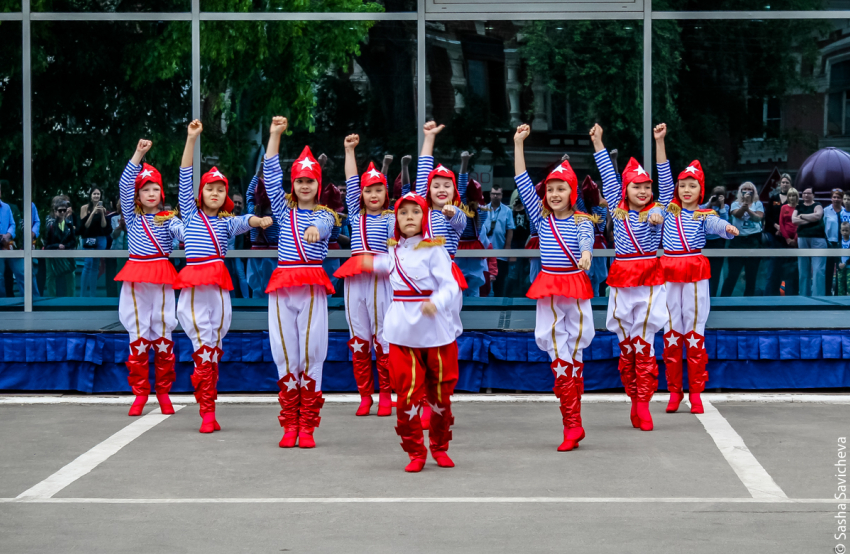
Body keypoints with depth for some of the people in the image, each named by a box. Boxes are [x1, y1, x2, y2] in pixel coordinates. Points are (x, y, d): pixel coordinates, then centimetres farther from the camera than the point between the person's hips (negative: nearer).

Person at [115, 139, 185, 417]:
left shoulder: (168, 219, 6)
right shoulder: (132, 216, 9)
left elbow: (182, 230, -13)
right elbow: (125, 185, -2)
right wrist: (138, 154, -9)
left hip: (162, 277, -1)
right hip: (136, 276, 1)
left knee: (163, 333, 1)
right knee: (138, 335, 1)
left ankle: (163, 391, 10)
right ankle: (140, 392, 7)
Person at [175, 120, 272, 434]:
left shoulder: (226, 221, 14)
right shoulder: (190, 214, 12)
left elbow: (242, 222, -8)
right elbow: (185, 178, 5)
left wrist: (257, 220, -32)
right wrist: (191, 140, -1)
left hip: (219, 285, 2)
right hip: (193, 284, -2)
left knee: (213, 348, 5)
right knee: (204, 348, -8)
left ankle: (208, 411, 9)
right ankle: (207, 413, -8)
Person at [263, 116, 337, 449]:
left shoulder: (325, 215, 7)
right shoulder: (284, 211, 14)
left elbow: (324, 224, -17)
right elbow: (271, 176, 6)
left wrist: (315, 229, -41)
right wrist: (275, 135, 1)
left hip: (313, 287, -2)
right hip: (283, 285, 2)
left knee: (311, 353, -3)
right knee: (285, 355, 2)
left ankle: (307, 426, 2)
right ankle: (289, 425, 8)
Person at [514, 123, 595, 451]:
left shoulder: (582, 221, 0)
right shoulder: (541, 218, 7)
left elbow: (586, 240, -21)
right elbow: (523, 183, 3)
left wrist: (586, 255, -45)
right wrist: (518, 145, 0)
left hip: (575, 286, -2)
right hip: (547, 287, 2)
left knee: (573, 350, 2)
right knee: (557, 354, -3)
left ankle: (572, 423, 7)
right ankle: (572, 424, -3)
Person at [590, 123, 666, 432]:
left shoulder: (655, 211, 3)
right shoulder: (618, 210, 9)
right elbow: (609, 177, 11)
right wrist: (598, 143, 12)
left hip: (650, 279, -3)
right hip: (622, 279, 3)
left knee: (644, 343, -7)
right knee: (626, 344, 4)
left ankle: (643, 405, -7)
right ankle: (635, 401, 12)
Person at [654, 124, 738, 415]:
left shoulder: (704, 216, 3)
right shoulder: (670, 208, 10)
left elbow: (717, 225, -17)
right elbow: (664, 175, 6)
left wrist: (728, 228, -42)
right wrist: (659, 141, -1)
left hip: (695, 274, -2)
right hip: (669, 273, 2)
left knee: (695, 333, -2)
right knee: (671, 333, 3)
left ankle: (695, 392, 3)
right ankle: (674, 391, 9)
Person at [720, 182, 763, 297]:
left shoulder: (758, 204, 7)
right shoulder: (736, 204, 5)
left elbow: (759, 217, -8)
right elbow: (737, 214, -14)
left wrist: (748, 209, -21)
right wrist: (744, 203, -29)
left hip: (753, 240, 2)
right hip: (738, 241, -1)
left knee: (751, 274, 6)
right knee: (732, 273, -6)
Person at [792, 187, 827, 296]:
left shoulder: (817, 206, 6)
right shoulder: (799, 207, 16)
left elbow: (817, 216, -14)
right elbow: (794, 220, 1)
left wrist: (802, 216, -2)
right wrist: (810, 220, -6)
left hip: (817, 238, -4)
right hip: (802, 238, 4)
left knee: (818, 270, -11)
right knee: (803, 270, 5)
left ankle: (818, 295, -13)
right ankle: (804, 295, 10)